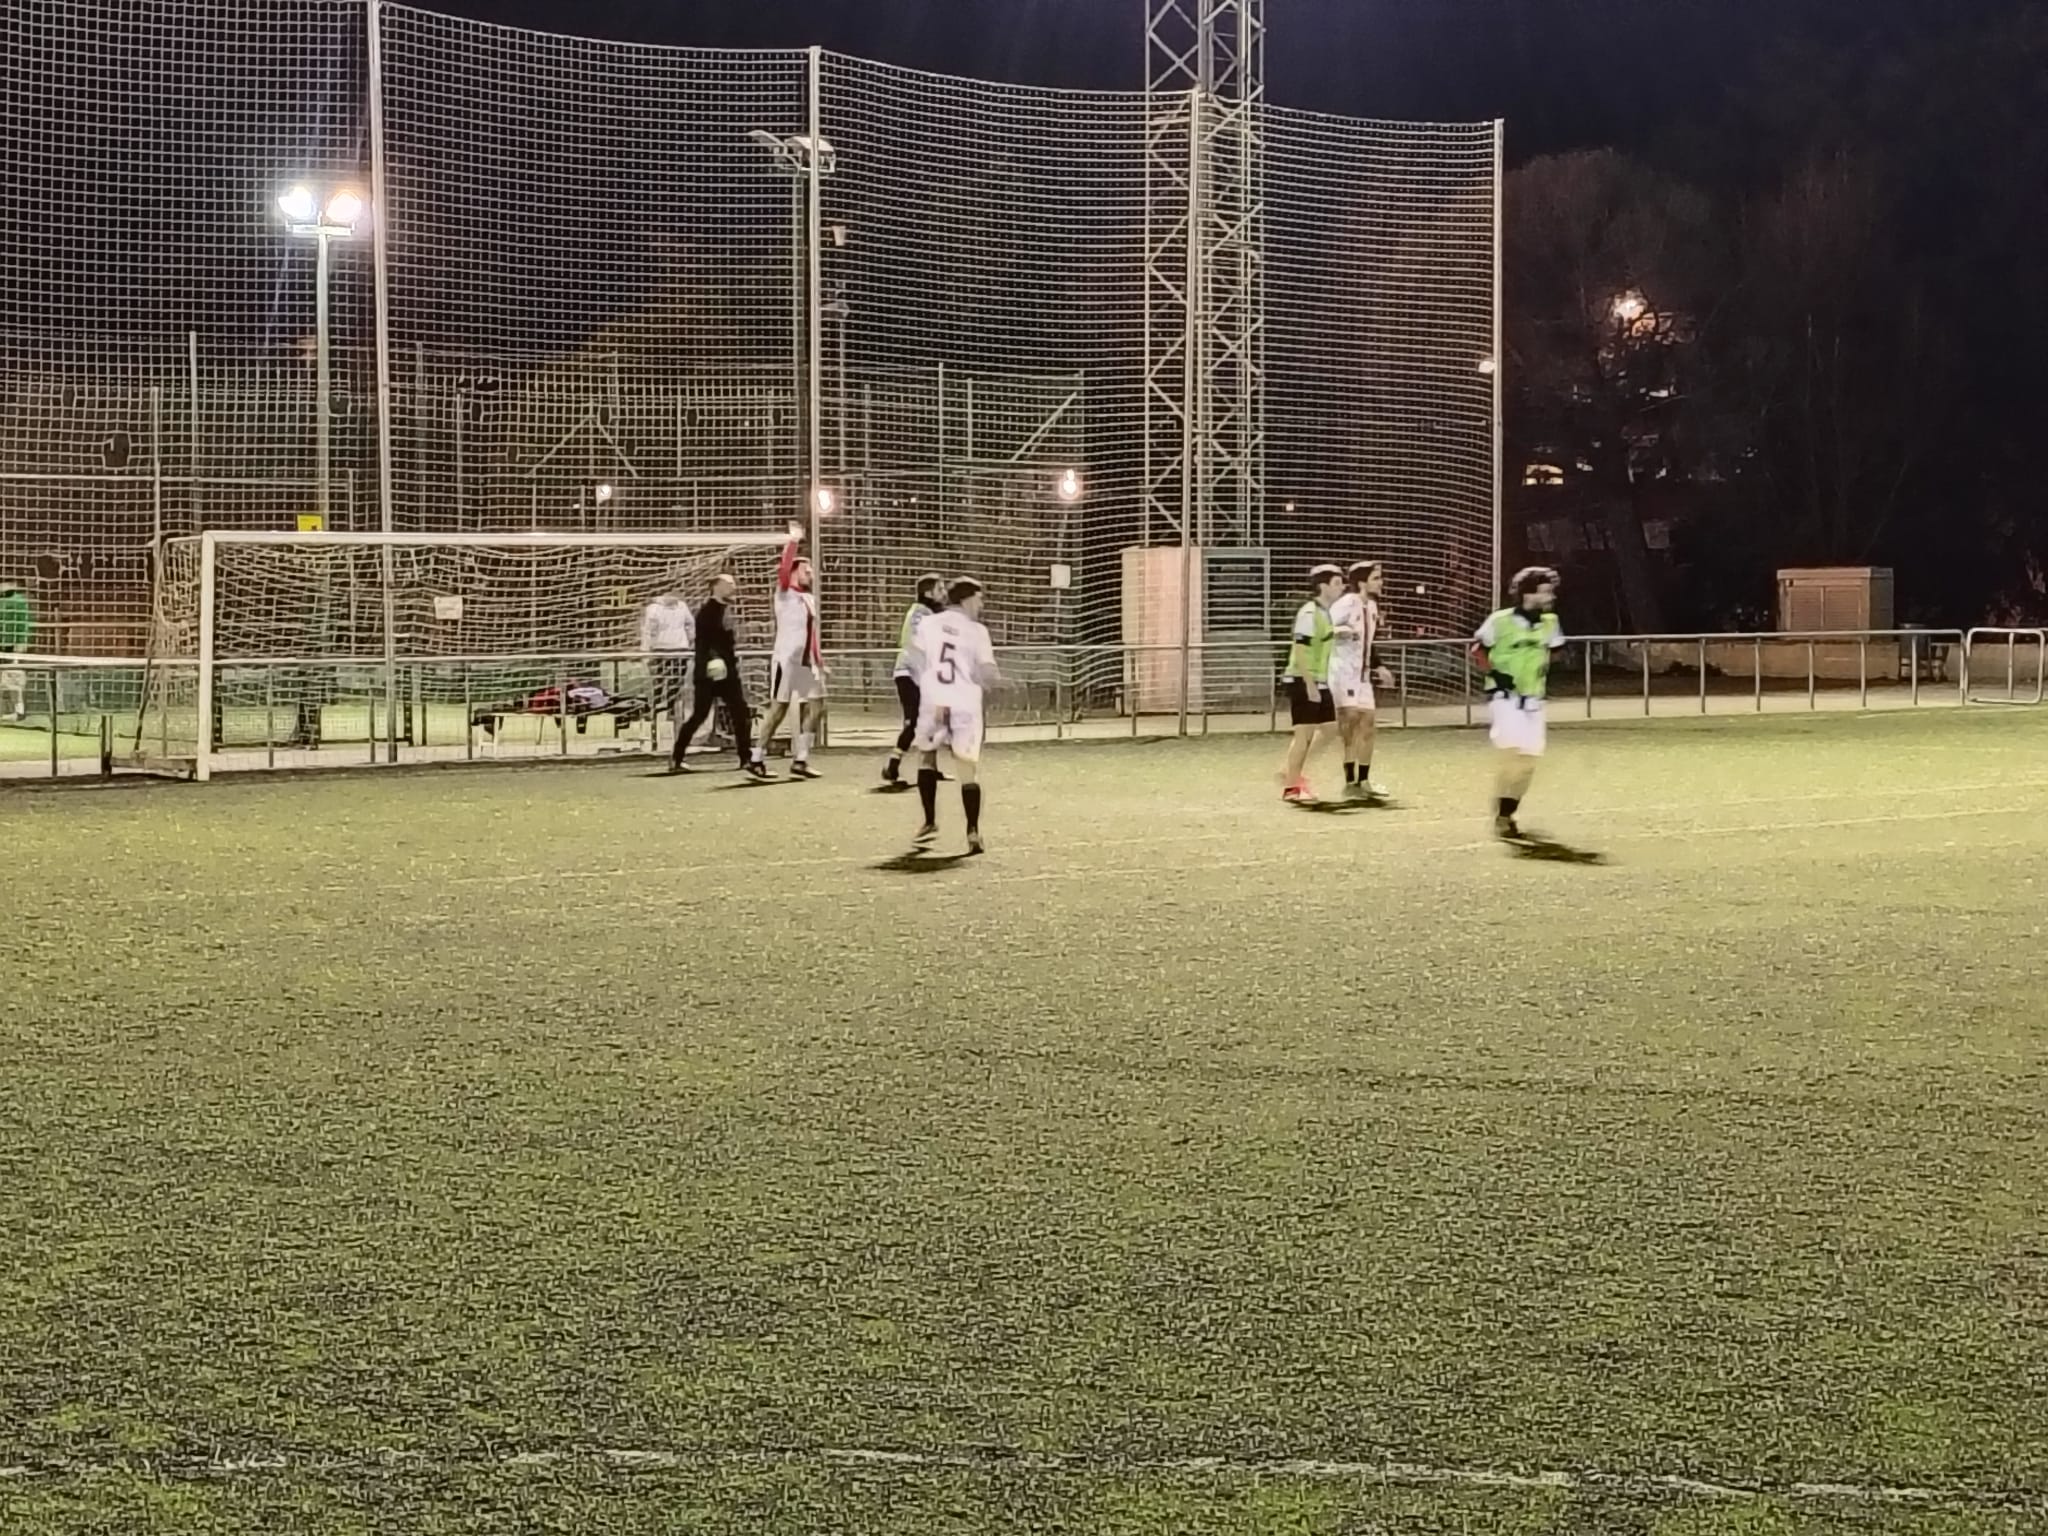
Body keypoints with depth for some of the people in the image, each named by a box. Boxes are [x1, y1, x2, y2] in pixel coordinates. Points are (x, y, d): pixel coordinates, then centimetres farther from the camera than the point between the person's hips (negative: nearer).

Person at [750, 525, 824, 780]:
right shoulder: (785, 593, -5)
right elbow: (783, 568, -24)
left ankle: (800, 760, 10)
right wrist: (793, 541, -28)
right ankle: (757, 758, 3)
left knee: (813, 707, 5)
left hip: (807, 662, 7)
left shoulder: (810, 597, 16)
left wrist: (818, 658, 14)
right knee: (778, 708, -6)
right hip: (786, 660, -7)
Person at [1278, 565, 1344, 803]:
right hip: (1303, 681, -9)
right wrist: (1310, 684, -24)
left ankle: (1296, 772, 20)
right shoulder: (1309, 613, -15)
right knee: (1305, 733, -5)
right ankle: (1291, 787, 3)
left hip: (1319, 682, 9)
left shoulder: (1326, 613, 13)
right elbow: (1301, 650, -21)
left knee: (1329, 726, 12)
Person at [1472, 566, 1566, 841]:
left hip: (1533, 702, 6)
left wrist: (1544, 672, 8)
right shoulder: (1500, 621, -14)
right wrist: (1494, 674, -16)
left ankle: (1507, 814, 20)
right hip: (1506, 698, -6)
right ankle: (1501, 818, -10)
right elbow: (1476, 651, -4)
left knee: (1528, 761, 6)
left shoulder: (1550, 623, 1)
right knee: (1511, 754, -19)